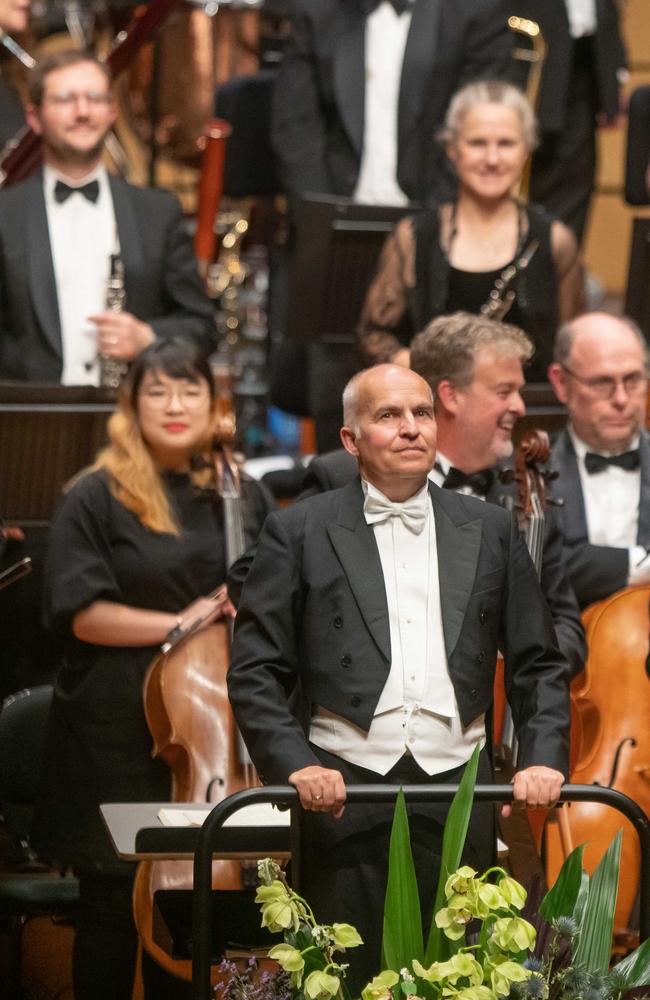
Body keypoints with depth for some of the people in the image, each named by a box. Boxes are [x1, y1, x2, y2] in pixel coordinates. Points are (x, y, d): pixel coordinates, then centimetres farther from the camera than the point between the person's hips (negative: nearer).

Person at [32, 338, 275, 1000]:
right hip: (118, 731, -4)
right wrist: (178, 623, -15)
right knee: (114, 897, 2)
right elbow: (79, 611, -11)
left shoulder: (243, 497, 10)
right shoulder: (99, 497, -4)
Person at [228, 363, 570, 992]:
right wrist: (295, 764, -12)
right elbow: (254, 672, 1)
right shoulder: (299, 533, 5)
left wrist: (544, 758, -1)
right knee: (348, 979, 0)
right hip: (343, 795, -2)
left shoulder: (490, 531, 12)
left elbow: (538, 666, 14)